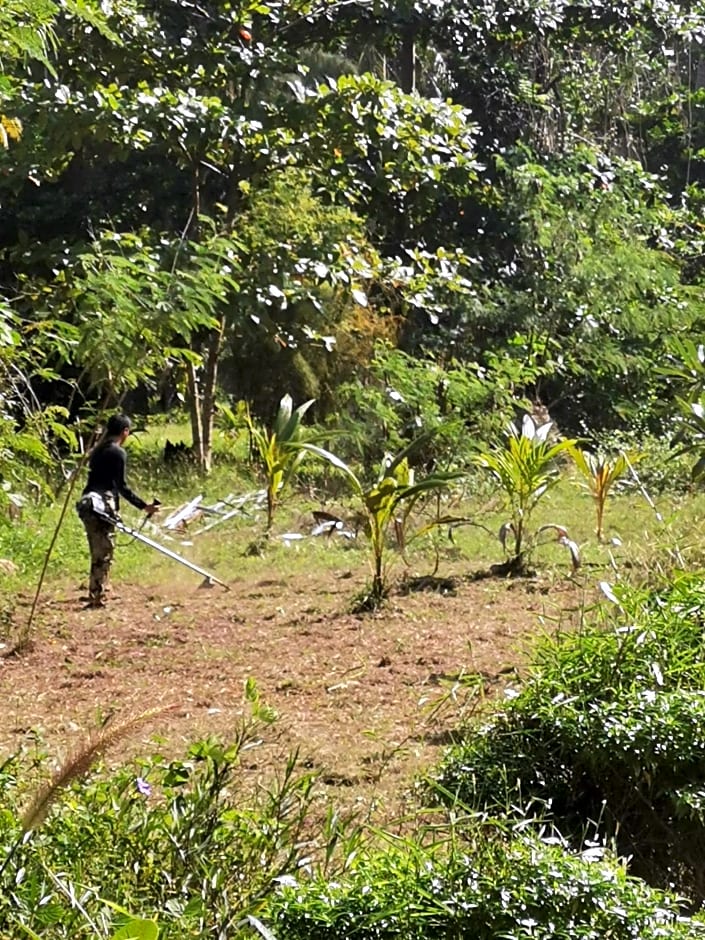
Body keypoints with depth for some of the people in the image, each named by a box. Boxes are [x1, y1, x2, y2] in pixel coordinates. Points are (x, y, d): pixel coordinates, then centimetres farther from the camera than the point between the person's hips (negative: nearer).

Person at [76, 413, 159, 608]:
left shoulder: (98, 450, 17)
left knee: (98, 555, 17)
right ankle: (97, 598, -6)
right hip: (102, 506, -8)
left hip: (88, 504, 8)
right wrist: (144, 506, -10)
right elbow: (121, 486, -11)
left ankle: (95, 595, 25)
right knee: (104, 556, -4)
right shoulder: (118, 453, -8)